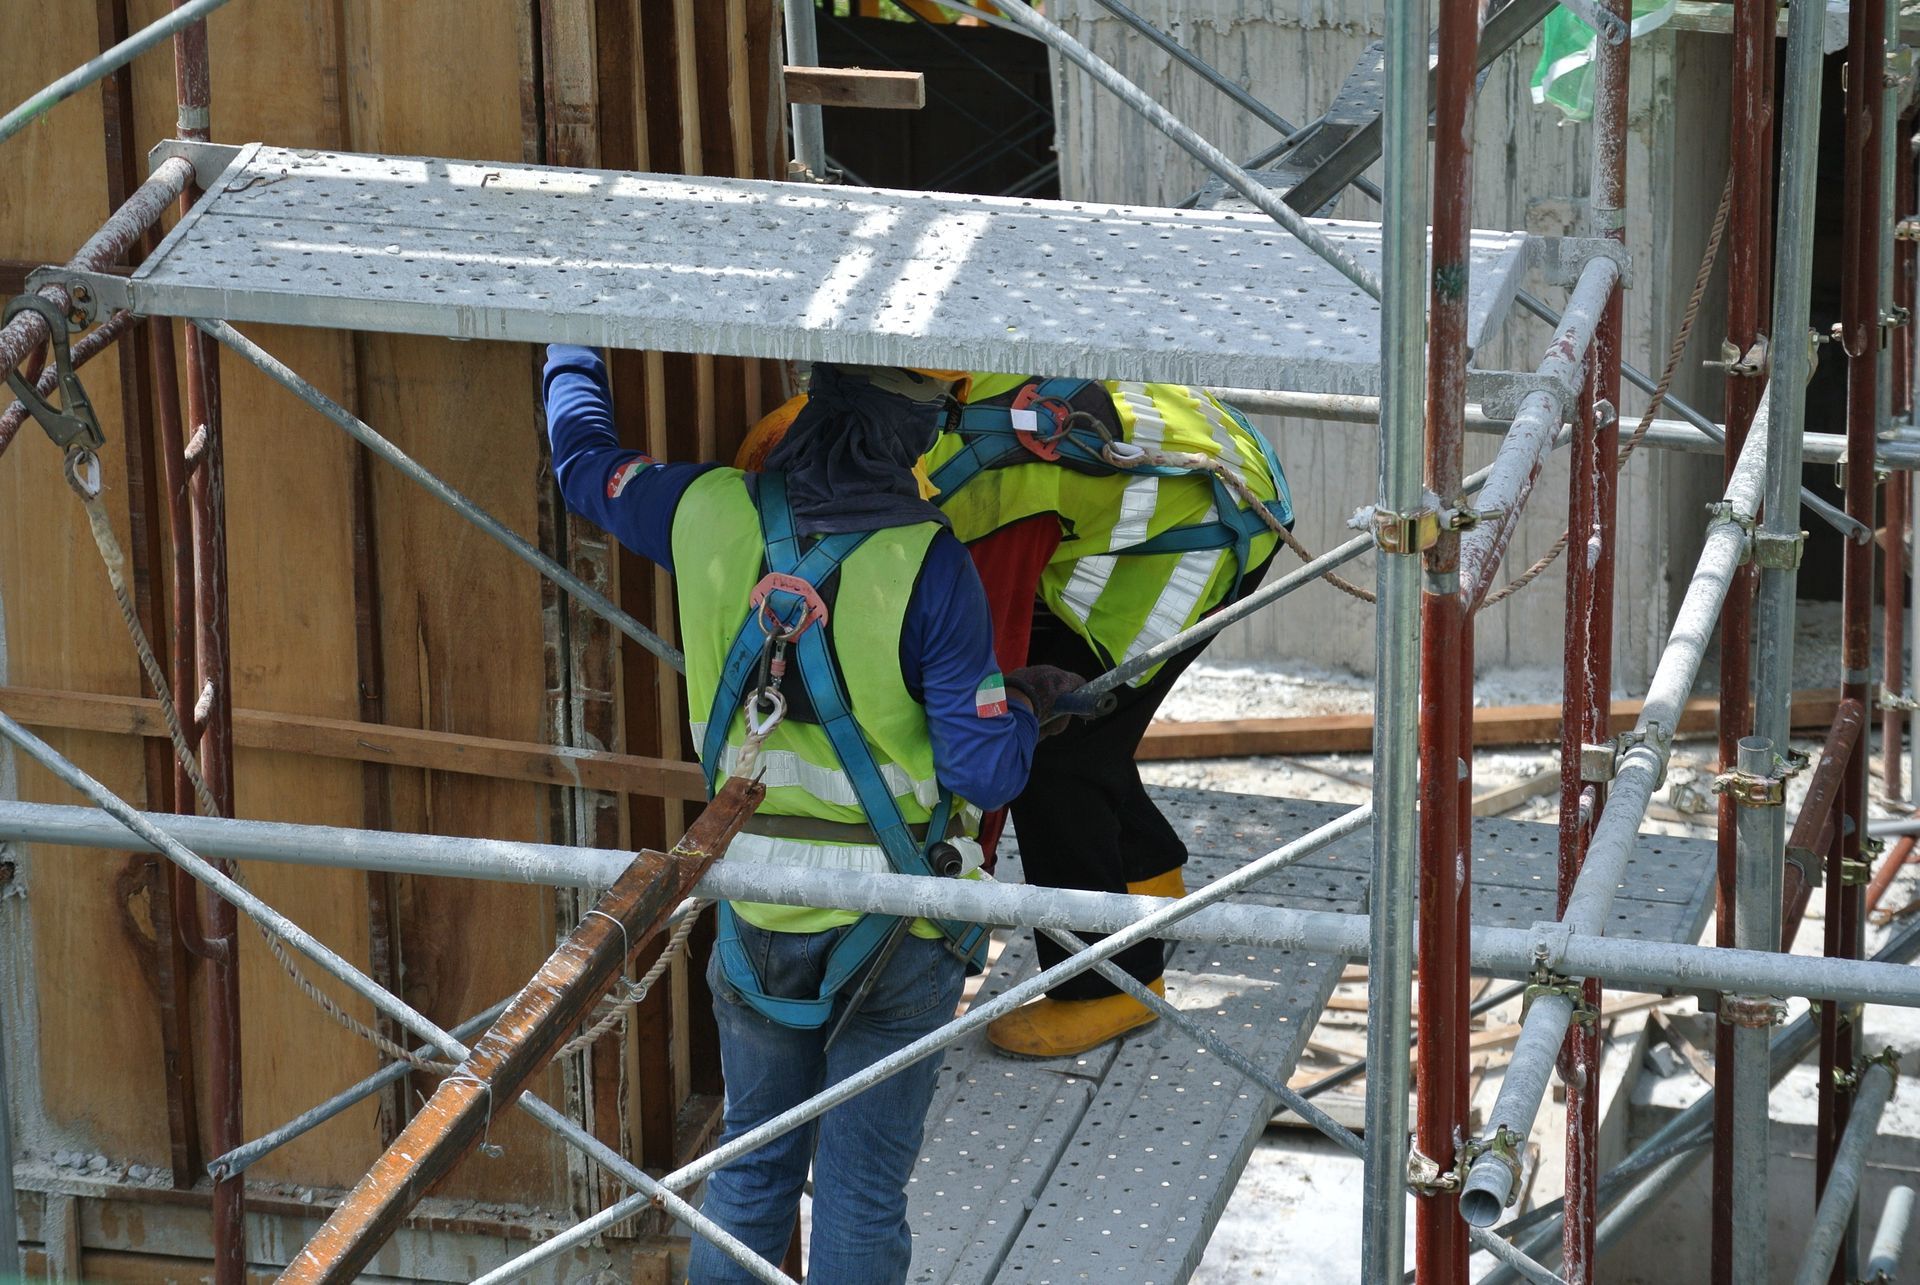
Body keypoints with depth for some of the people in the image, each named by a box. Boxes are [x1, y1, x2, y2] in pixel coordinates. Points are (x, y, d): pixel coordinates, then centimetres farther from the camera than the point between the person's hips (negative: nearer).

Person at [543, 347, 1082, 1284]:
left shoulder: (712, 515, -8)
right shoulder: (925, 566, -20)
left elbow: (583, 456, 12)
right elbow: (987, 772, -18)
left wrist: (573, 351, 31)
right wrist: (1026, 705, 4)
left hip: (754, 917, 4)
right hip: (893, 933, -4)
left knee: (752, 1167, 20)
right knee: (861, 1190, 8)